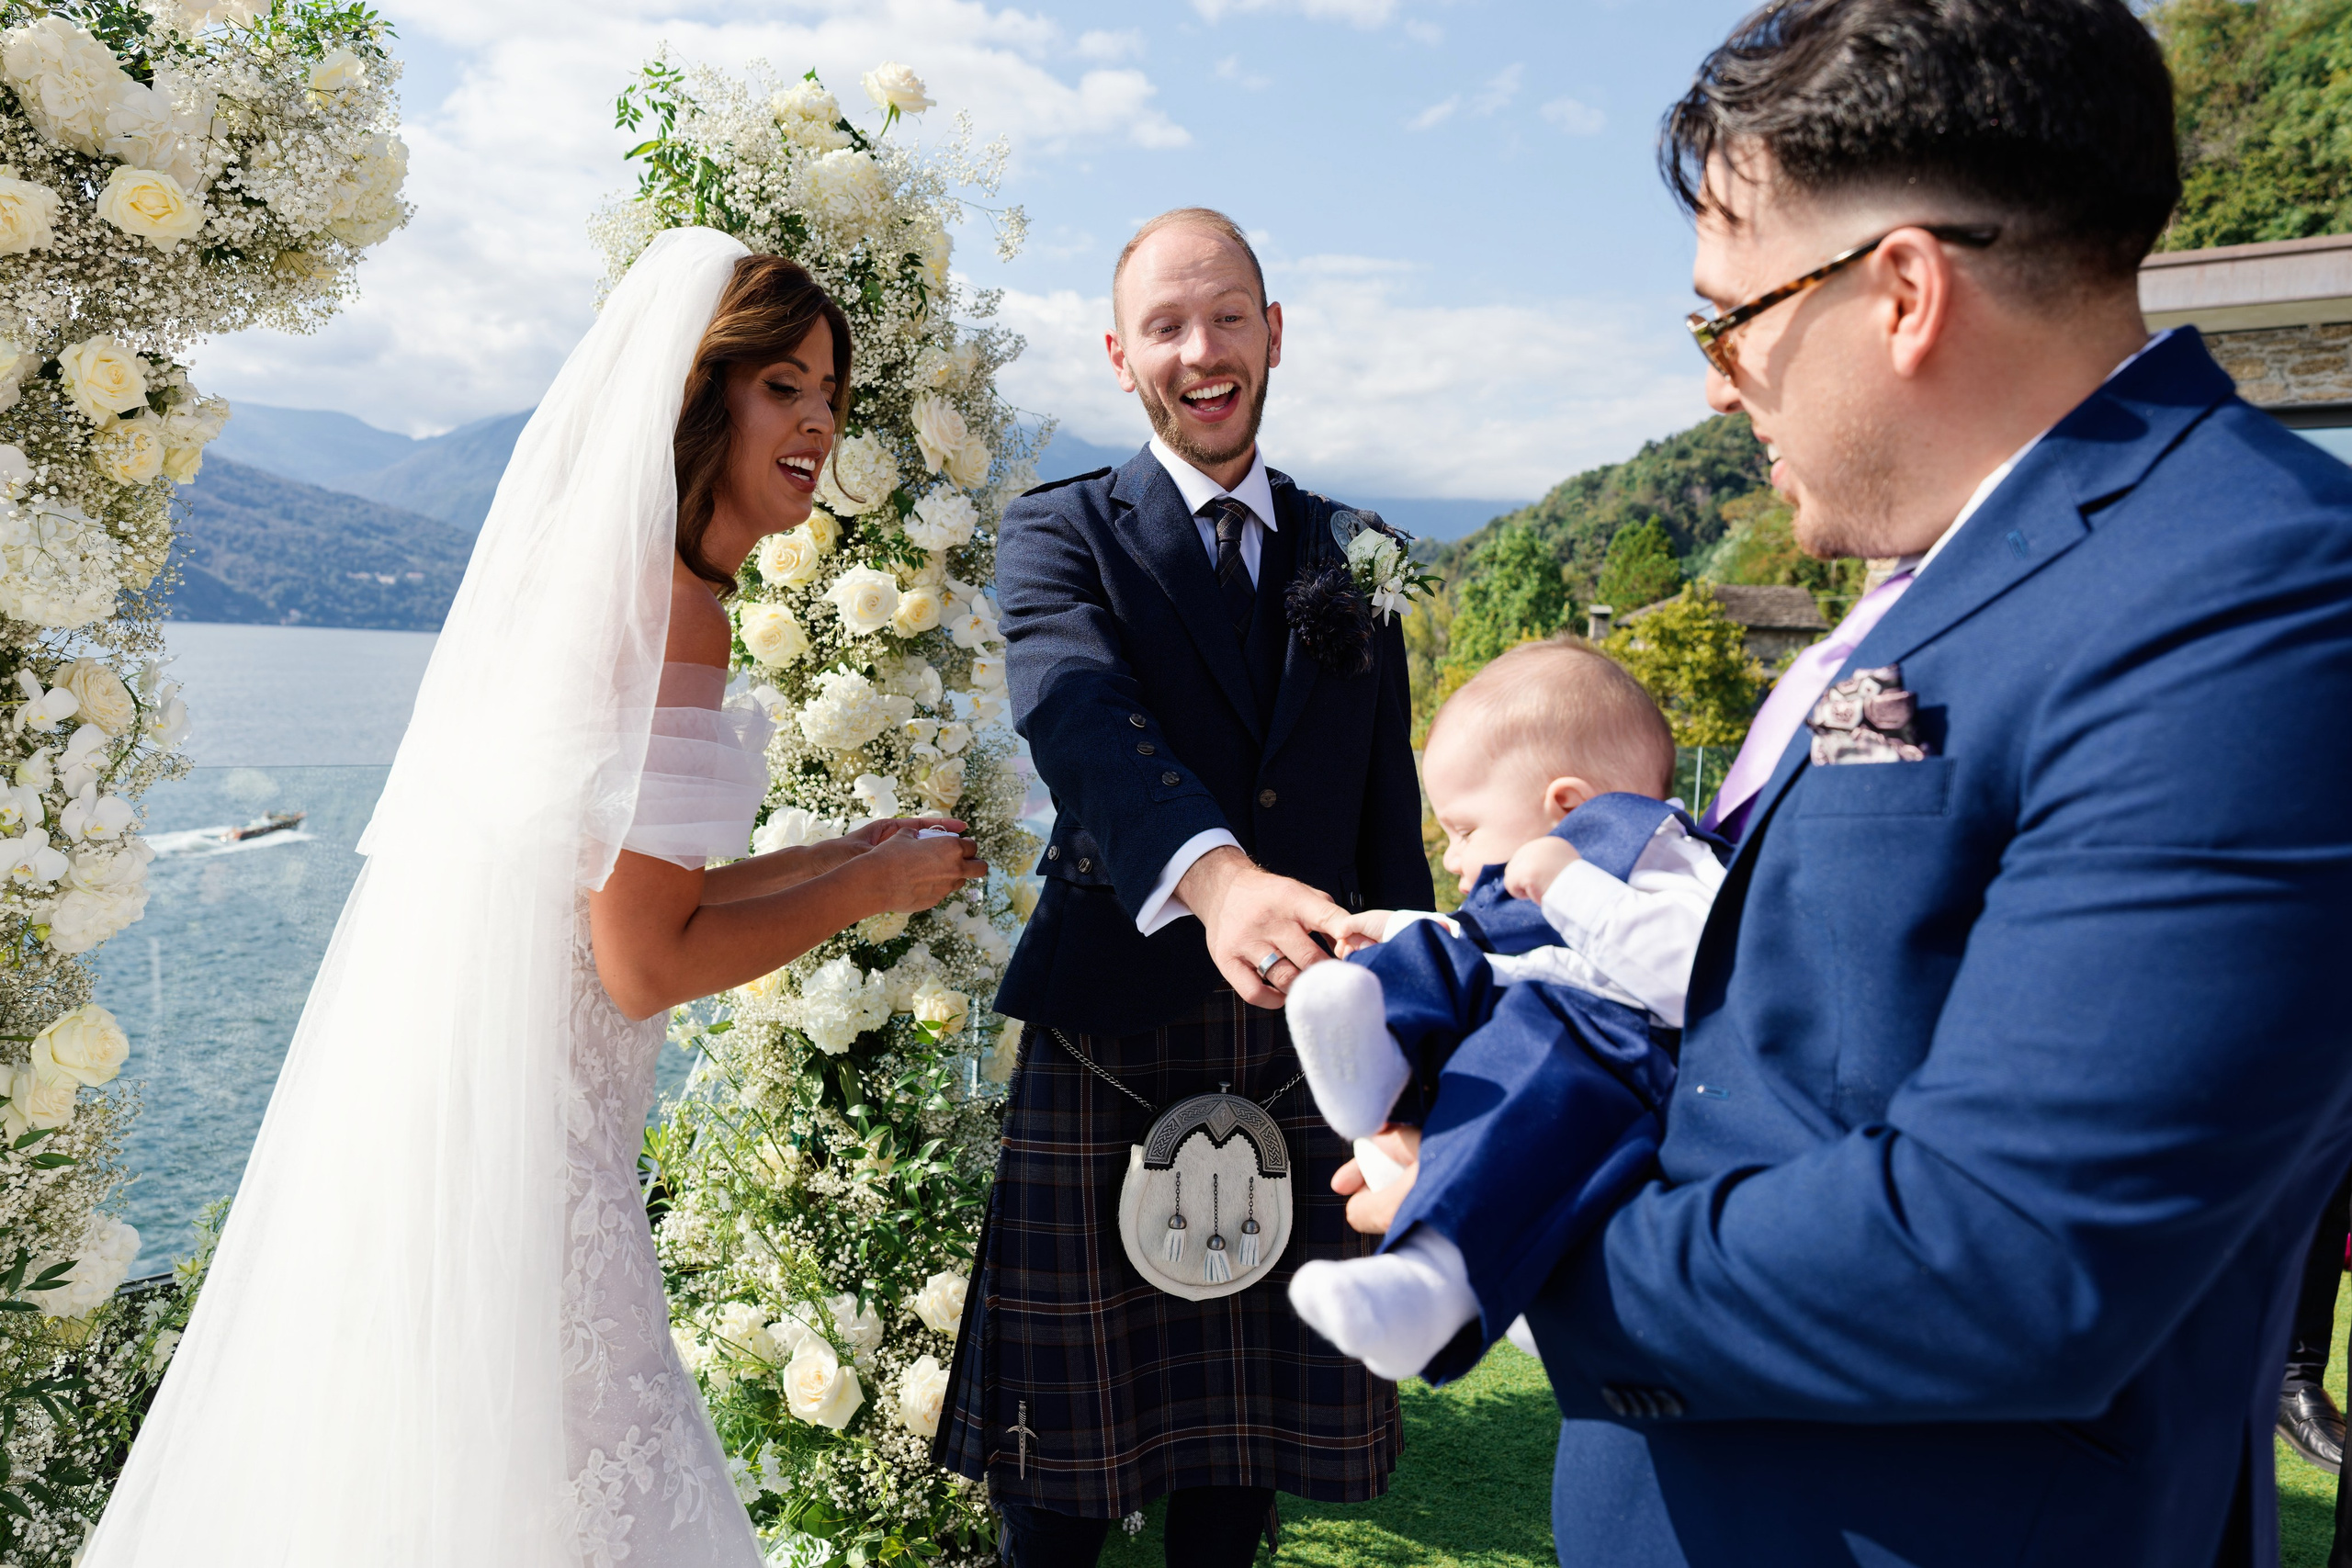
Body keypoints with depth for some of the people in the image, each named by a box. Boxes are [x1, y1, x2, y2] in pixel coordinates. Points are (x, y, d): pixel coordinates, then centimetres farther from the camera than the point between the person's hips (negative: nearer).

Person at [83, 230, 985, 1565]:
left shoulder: (597, 574, 12)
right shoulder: (673, 610, -17)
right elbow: (649, 963, -19)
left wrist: (844, 856, 18)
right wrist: (871, 889, -6)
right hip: (511, 1139, -10)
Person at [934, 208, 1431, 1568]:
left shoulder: (1350, 555, 10)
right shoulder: (1060, 534, -2)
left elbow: (1388, 816, 13)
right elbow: (1078, 713, -24)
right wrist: (1214, 875, -43)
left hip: (1298, 1048, 3)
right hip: (1107, 1046, -3)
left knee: (1250, 1430, 16)